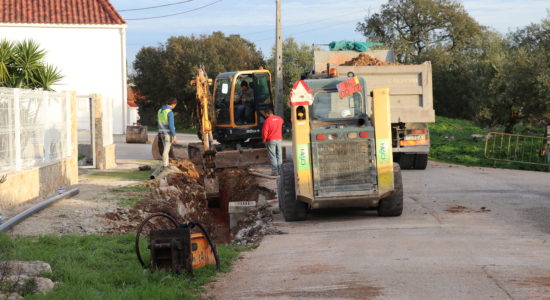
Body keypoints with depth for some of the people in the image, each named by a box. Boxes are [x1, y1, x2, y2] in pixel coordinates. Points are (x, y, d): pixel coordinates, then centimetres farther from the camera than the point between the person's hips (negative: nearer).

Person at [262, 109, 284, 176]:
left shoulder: (267, 120, -13)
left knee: (272, 156, -2)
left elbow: (264, 131, -14)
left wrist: (264, 139, 2)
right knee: (279, 155, 11)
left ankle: (275, 171, -6)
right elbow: (282, 122, 31)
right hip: (279, 139, 5)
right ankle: (280, 170, 12)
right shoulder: (279, 119, 6)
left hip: (271, 140, -5)